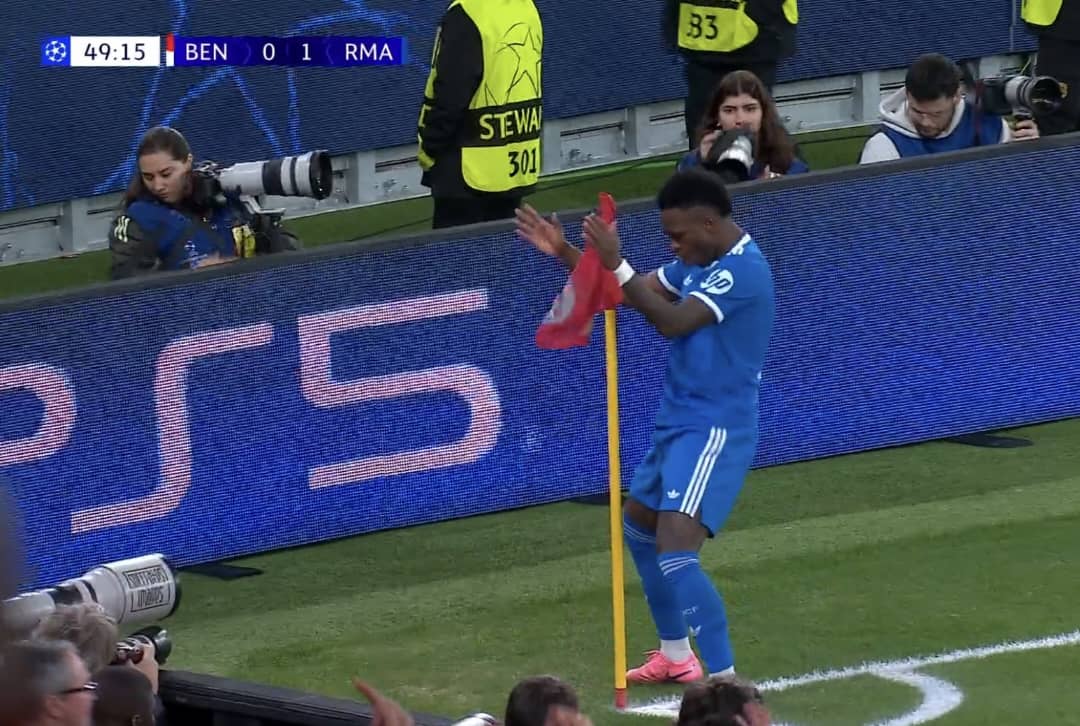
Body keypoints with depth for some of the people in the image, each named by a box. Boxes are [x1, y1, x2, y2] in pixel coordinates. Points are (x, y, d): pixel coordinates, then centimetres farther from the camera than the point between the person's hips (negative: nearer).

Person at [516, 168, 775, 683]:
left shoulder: (742, 270, -22)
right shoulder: (698, 262, 8)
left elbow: (673, 322, -31)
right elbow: (632, 294, 11)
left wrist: (617, 264, -34)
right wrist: (566, 254, 1)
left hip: (713, 431, -11)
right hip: (678, 422, 11)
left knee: (675, 551, -22)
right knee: (637, 527, 25)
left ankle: (725, 680, -21)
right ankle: (675, 656, 39)